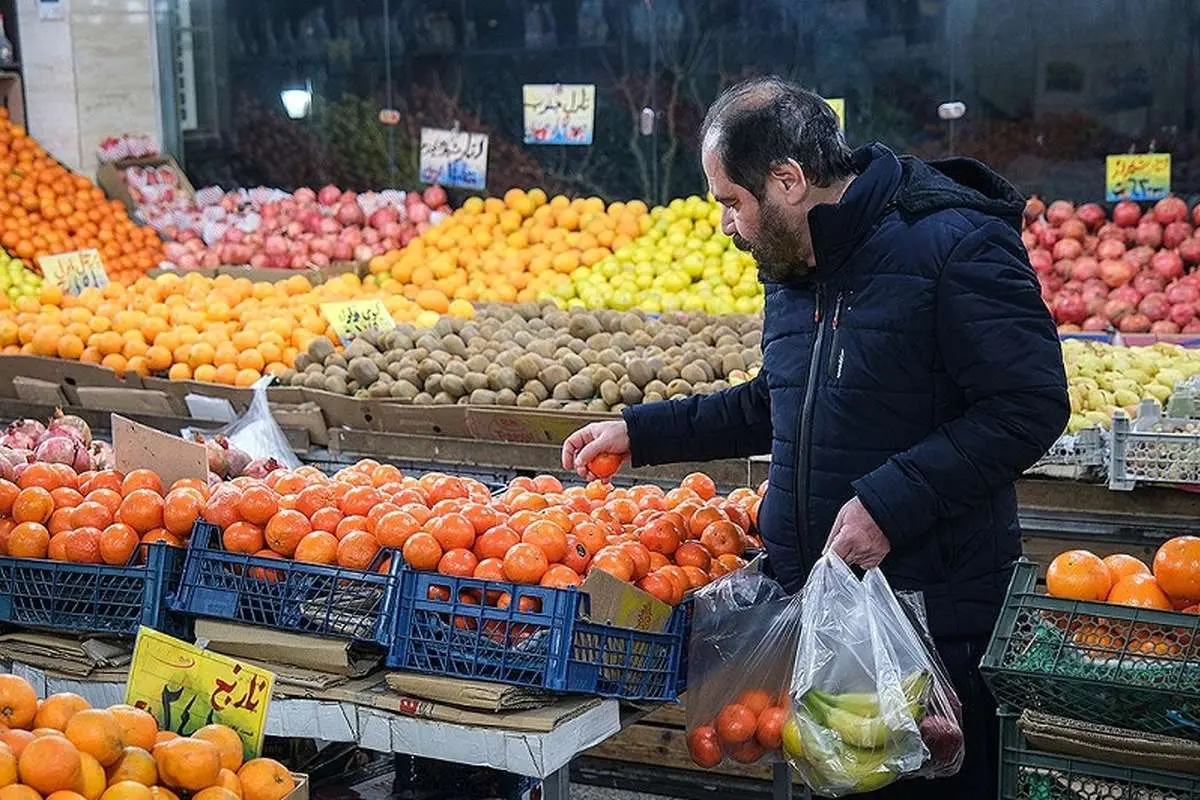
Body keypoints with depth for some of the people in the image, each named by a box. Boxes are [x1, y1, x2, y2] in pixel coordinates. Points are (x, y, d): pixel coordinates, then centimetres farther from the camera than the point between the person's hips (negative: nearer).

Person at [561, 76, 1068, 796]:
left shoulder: (954, 244, -16)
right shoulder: (794, 263, 12)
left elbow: (1031, 407, -20)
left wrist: (889, 501, -24)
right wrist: (642, 433, 19)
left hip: (933, 611, -8)